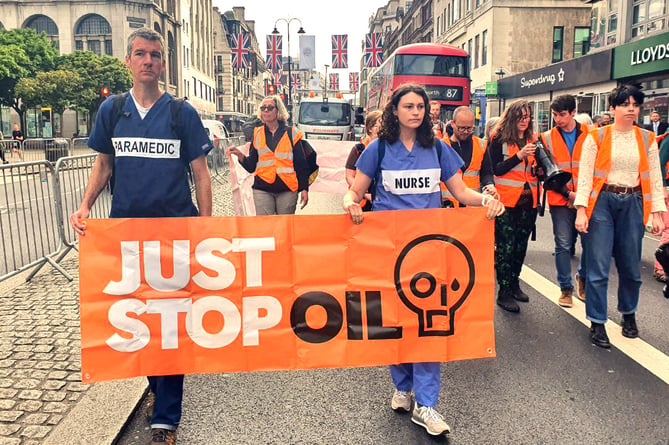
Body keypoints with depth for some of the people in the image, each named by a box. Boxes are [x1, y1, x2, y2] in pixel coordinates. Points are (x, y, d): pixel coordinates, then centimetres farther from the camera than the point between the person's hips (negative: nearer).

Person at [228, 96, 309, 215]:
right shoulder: (257, 134, 13)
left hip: (287, 189, -1)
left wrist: (304, 189, 0)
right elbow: (251, 166, 12)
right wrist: (240, 155, -7)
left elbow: (301, 164, 6)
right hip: (262, 190, 1)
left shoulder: (291, 133, 7)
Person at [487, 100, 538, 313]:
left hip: (528, 202, 6)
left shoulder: (532, 140, 13)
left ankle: (514, 284, 27)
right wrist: (519, 156, -20)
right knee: (506, 246, -5)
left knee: (521, 245, 13)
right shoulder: (499, 140, -3)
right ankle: (504, 292, 2)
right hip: (507, 201, -6)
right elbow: (496, 169, -12)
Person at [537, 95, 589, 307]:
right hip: (561, 200, 0)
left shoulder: (589, 135, 4)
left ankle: (582, 277, 30)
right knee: (564, 245, 2)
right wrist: (568, 193, -9)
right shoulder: (547, 138, 4)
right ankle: (566, 288, 16)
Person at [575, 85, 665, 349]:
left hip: (633, 205, 3)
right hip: (602, 202, -3)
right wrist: (581, 210, -12)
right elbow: (585, 176, -5)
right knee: (598, 267, -3)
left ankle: (629, 314, 34)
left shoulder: (647, 139, 8)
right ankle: (597, 323, 9)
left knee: (631, 266, 11)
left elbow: (655, 178, 8)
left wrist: (657, 213, 1)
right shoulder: (596, 137, -1)